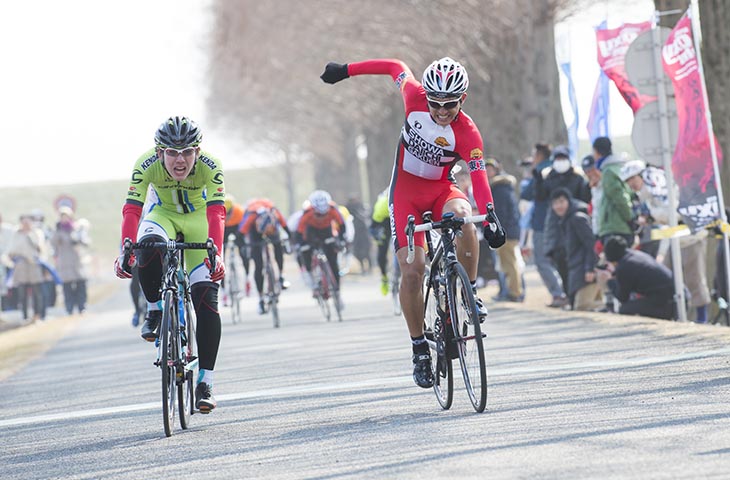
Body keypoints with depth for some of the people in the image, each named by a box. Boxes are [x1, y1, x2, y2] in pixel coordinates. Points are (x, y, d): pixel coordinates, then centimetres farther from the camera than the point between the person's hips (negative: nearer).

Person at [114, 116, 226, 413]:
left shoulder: (210, 167, -30)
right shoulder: (146, 165, -28)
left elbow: (216, 213, -39)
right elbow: (131, 210, -34)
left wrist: (215, 254, -54)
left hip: (198, 219, 0)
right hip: (163, 215, 0)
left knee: (206, 298, -14)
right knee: (149, 247, -37)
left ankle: (205, 381, -8)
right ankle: (155, 310, -10)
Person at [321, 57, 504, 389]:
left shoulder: (468, 134, -22)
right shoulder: (415, 98, -16)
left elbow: (479, 179, -30)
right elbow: (396, 67, 1)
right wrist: (346, 71, 9)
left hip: (440, 189, -1)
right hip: (406, 189, 1)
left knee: (463, 216, -37)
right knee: (412, 268, -14)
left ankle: (470, 292, -17)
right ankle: (419, 347, -2)